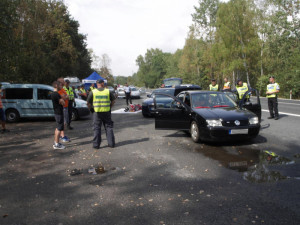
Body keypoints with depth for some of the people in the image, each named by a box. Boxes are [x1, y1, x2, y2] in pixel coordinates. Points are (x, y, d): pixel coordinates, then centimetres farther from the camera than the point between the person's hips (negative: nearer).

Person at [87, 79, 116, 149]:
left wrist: (91, 109, 15)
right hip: (107, 112, 1)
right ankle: (111, 143, 13)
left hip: (97, 112, -1)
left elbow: (88, 103, 0)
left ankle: (96, 144, 6)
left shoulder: (93, 92, -3)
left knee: (97, 128, 6)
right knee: (109, 127, 10)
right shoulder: (108, 91, 0)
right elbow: (113, 101, 6)